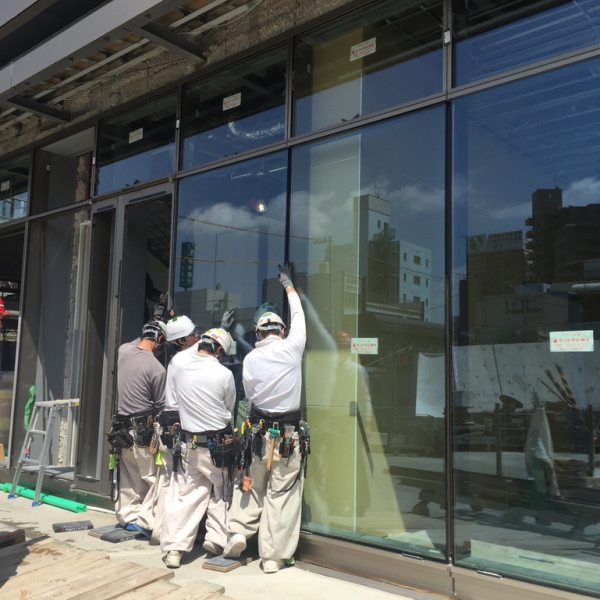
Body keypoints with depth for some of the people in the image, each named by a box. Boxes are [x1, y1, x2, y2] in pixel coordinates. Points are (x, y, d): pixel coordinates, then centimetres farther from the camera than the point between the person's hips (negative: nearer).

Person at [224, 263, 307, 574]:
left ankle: (238, 531, 11)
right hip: (288, 432, -2)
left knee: (251, 485, 19)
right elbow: (298, 317, 10)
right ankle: (273, 556, 6)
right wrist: (288, 285, 25)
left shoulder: (250, 358, -1)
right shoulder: (291, 349, -6)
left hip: (258, 429, 2)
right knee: (281, 494, 3)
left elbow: (249, 393, 8)